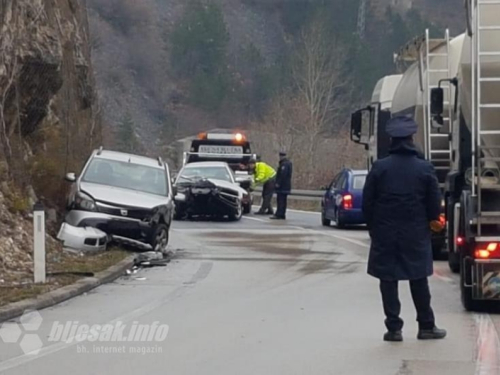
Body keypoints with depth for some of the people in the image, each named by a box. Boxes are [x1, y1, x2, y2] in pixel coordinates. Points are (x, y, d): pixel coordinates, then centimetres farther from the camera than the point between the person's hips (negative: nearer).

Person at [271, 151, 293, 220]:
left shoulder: (284, 164, -17)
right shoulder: (289, 163, 17)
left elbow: (282, 175, -25)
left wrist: (278, 183, -21)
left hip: (282, 186, -10)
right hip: (286, 186, 10)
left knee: (280, 200, -10)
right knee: (283, 201, 13)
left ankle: (279, 215, -13)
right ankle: (282, 215, 15)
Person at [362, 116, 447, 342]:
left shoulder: (379, 168, -6)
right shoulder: (425, 169, -5)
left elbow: (367, 202, -3)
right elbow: (434, 204, 0)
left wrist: (373, 228, 10)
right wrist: (431, 220, 20)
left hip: (385, 233, -1)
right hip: (416, 234, 1)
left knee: (388, 281, 4)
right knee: (418, 280, 11)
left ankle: (394, 328, 3)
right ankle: (426, 326, 15)